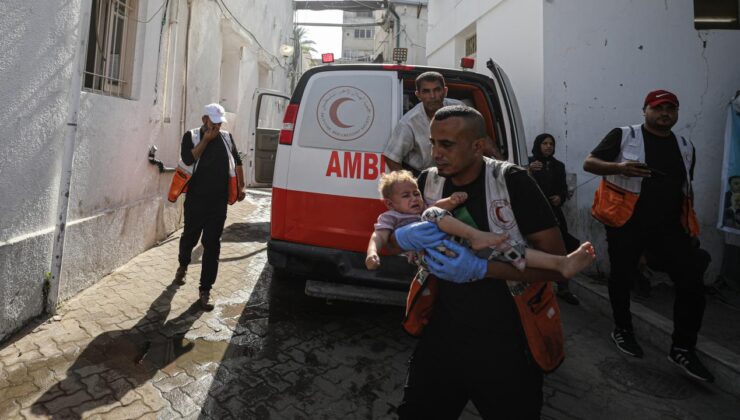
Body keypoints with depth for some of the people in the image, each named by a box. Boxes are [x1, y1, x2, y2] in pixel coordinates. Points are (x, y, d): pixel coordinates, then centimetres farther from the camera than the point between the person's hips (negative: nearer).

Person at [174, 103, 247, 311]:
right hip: (195, 199, -1)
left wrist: (241, 187, 9)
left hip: (218, 201, 1)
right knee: (190, 236, 15)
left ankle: (205, 290, 8)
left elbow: (237, 161, 16)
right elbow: (188, 159, -14)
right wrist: (206, 140, -12)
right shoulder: (191, 136, 2)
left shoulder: (226, 137, 11)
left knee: (212, 245, 1)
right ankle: (183, 265, 48)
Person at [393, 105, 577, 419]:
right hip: (443, 334, 4)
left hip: (506, 343, -3)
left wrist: (481, 269, -29)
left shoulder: (511, 181, -16)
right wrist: (404, 237, -18)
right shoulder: (429, 183, -3)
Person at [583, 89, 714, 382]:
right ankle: (622, 330, 31)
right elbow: (588, 163, -7)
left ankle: (682, 349, 14)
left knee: (692, 284, 0)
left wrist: (691, 228, 17)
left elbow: (686, 189, 20)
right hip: (626, 224, -4)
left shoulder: (685, 147, 13)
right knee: (622, 278, 8)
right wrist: (619, 167, -26)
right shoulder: (623, 136, -3)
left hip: (670, 226, 5)